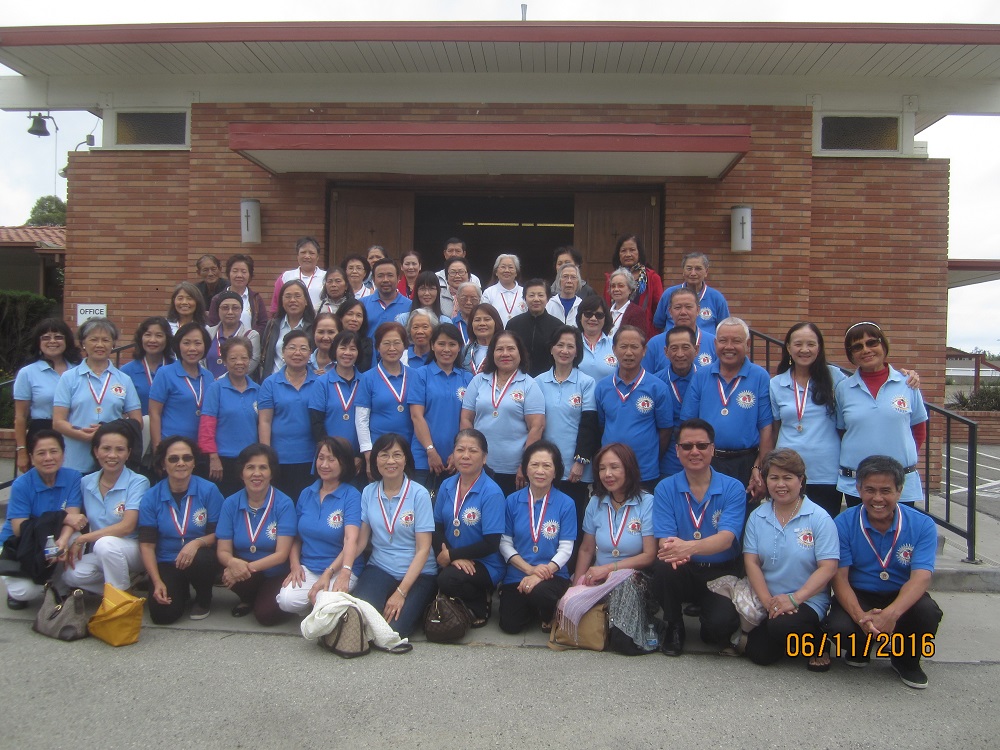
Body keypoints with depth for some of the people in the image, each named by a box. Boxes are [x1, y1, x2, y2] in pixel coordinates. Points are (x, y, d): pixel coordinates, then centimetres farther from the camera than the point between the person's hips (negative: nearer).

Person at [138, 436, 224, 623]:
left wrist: (197, 542, -27)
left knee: (198, 560, -37)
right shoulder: (151, 498, -2)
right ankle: (182, 590, 17)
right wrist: (157, 582, -14)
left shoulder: (209, 490, -7)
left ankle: (203, 599, -2)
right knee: (162, 614, -21)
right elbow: (146, 544, -4)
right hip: (166, 564, 1)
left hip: (201, 560, -1)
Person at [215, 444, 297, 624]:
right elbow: (223, 551, -6)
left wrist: (249, 567, -28)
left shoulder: (284, 504, -12)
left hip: (274, 574, -2)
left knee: (266, 615, -26)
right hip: (242, 570, 3)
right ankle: (248, 598, 5)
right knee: (231, 573, -30)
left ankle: (263, 599, 11)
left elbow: (281, 553, -15)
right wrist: (233, 562, -30)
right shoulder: (230, 504, -3)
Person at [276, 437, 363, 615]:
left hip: (341, 570, -4)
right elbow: (295, 536, 13)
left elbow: (351, 540, -21)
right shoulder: (306, 494, 9)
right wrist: (294, 565, -5)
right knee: (287, 601, -24)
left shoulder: (351, 496, -8)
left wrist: (345, 572, -37)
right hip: (307, 568, 4)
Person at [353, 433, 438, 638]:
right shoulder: (368, 492, 4)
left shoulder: (419, 494, -9)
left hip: (417, 573, -2)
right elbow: (361, 539, 3)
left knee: (393, 628, -25)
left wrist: (401, 592, -17)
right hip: (379, 568, 3)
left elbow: (423, 548, -10)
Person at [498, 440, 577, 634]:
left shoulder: (566, 504, -5)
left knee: (539, 592, -35)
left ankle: (549, 615, 2)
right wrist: (529, 569, -13)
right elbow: (505, 543, 1)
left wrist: (540, 574, -20)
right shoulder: (513, 500, 1)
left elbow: (566, 548, -7)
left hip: (553, 574, -2)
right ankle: (530, 604, 22)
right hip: (517, 574, 3)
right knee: (510, 625, -12)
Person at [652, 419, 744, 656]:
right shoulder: (665, 489, 0)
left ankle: (712, 630, 12)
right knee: (664, 565, -32)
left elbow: (726, 538, -19)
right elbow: (664, 539, -9)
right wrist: (673, 549, -36)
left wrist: (690, 547, -41)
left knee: (721, 623, -29)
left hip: (721, 573, -1)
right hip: (682, 573, 2)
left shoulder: (733, 489, -5)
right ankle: (673, 627, -3)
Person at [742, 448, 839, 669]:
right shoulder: (757, 517, 6)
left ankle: (817, 640, 1)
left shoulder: (819, 518, -5)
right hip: (767, 601, 3)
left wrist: (794, 598, -21)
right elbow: (751, 562, 0)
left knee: (781, 625, -33)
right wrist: (767, 601, -14)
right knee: (758, 654, -17)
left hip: (807, 601, -3)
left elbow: (828, 568, -11)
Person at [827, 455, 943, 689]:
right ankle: (861, 648, 11)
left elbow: (921, 577, -22)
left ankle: (907, 660, 3)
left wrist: (892, 613, -41)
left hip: (902, 597, 1)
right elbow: (839, 577, -14)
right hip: (858, 596, -1)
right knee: (839, 628, -31)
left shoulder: (922, 525, -11)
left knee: (928, 611, -32)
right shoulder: (844, 523, -11)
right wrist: (860, 616, -34)